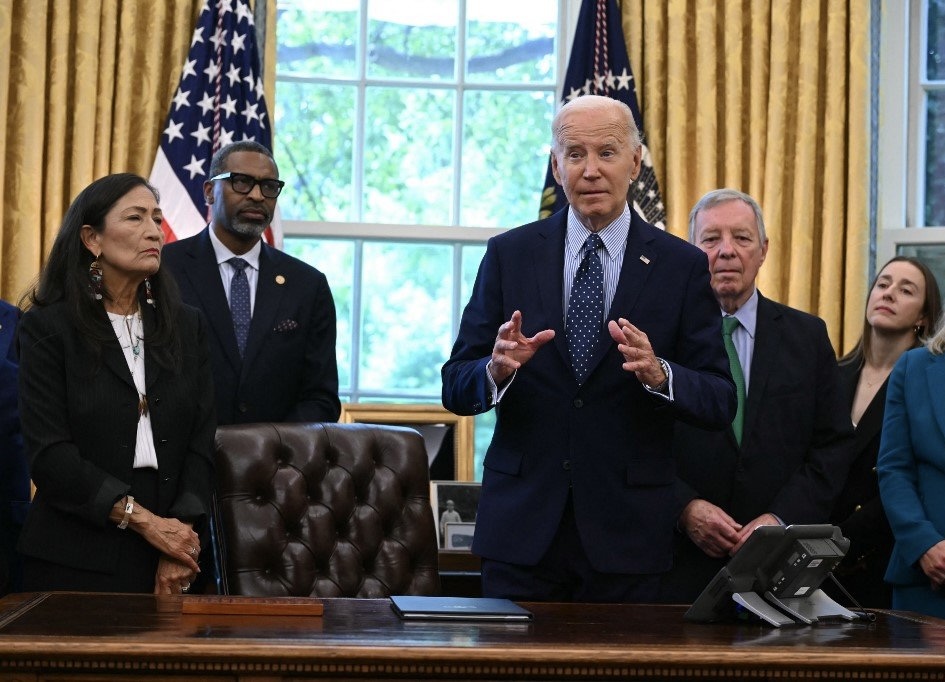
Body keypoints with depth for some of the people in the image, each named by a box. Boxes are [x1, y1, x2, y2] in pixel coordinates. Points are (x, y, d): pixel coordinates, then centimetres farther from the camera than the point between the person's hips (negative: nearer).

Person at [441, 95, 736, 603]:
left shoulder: (681, 266, 2)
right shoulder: (510, 255, 4)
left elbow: (720, 403, -1)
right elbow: (455, 387, 3)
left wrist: (658, 373, -21)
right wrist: (497, 369, -20)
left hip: (625, 531, 0)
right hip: (521, 523, 1)